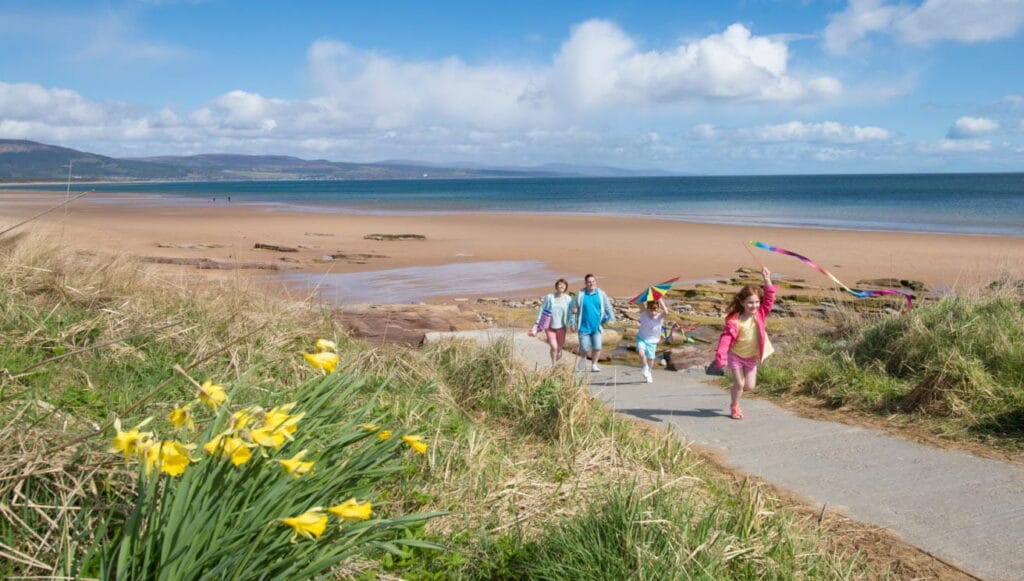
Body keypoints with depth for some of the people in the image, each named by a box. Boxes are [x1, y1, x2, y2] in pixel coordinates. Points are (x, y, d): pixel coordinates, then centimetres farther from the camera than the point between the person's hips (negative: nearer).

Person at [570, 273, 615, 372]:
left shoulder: (601, 294, 2)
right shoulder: (580, 294, -2)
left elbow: (608, 307, 10)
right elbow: (574, 308, 7)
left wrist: (610, 318, 6)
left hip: (596, 326, 1)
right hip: (584, 326, -1)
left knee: (597, 347, -2)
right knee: (585, 348, -2)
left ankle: (594, 365, 17)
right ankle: (583, 358, 32)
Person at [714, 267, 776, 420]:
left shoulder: (760, 314, -12)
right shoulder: (735, 321, -27)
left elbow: (769, 299, -19)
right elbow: (726, 338, -33)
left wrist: (767, 281, -29)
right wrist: (720, 355, -44)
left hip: (752, 357, 4)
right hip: (736, 356, -4)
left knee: (750, 386, 7)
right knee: (739, 384, -1)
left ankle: (735, 391, 41)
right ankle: (734, 407, 25)